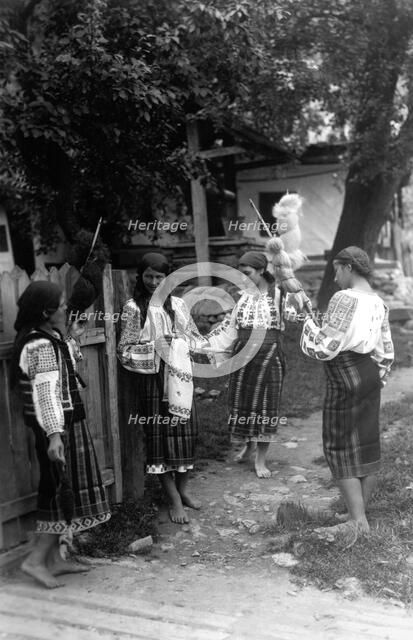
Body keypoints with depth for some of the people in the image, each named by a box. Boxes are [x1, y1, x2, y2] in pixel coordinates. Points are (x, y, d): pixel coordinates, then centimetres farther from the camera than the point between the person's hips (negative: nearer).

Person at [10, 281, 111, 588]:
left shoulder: (46, 338, 10)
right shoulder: (42, 346, -20)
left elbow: (68, 364, 23)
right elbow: (46, 392, -26)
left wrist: (68, 337, 13)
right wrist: (55, 434, -29)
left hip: (64, 423, 10)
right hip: (61, 425, -10)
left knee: (56, 489, 14)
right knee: (66, 490, -2)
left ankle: (54, 558, 24)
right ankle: (36, 559, 4)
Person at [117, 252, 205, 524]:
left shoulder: (178, 304, 7)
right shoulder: (134, 308, -4)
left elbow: (195, 337, 13)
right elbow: (125, 351, -7)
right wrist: (154, 347, -18)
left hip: (181, 377, 4)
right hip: (153, 379, -3)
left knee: (186, 431, 8)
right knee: (160, 435, 1)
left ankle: (183, 488, 28)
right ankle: (174, 500, 12)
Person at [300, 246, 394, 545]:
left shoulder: (345, 298, -16)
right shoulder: (379, 303, 9)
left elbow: (327, 346, -19)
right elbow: (386, 352, 13)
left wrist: (309, 326, -3)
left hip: (346, 377, -8)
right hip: (370, 375, 8)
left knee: (340, 448, 0)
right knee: (367, 446, 12)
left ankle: (357, 521, 0)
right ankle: (361, 516, 23)